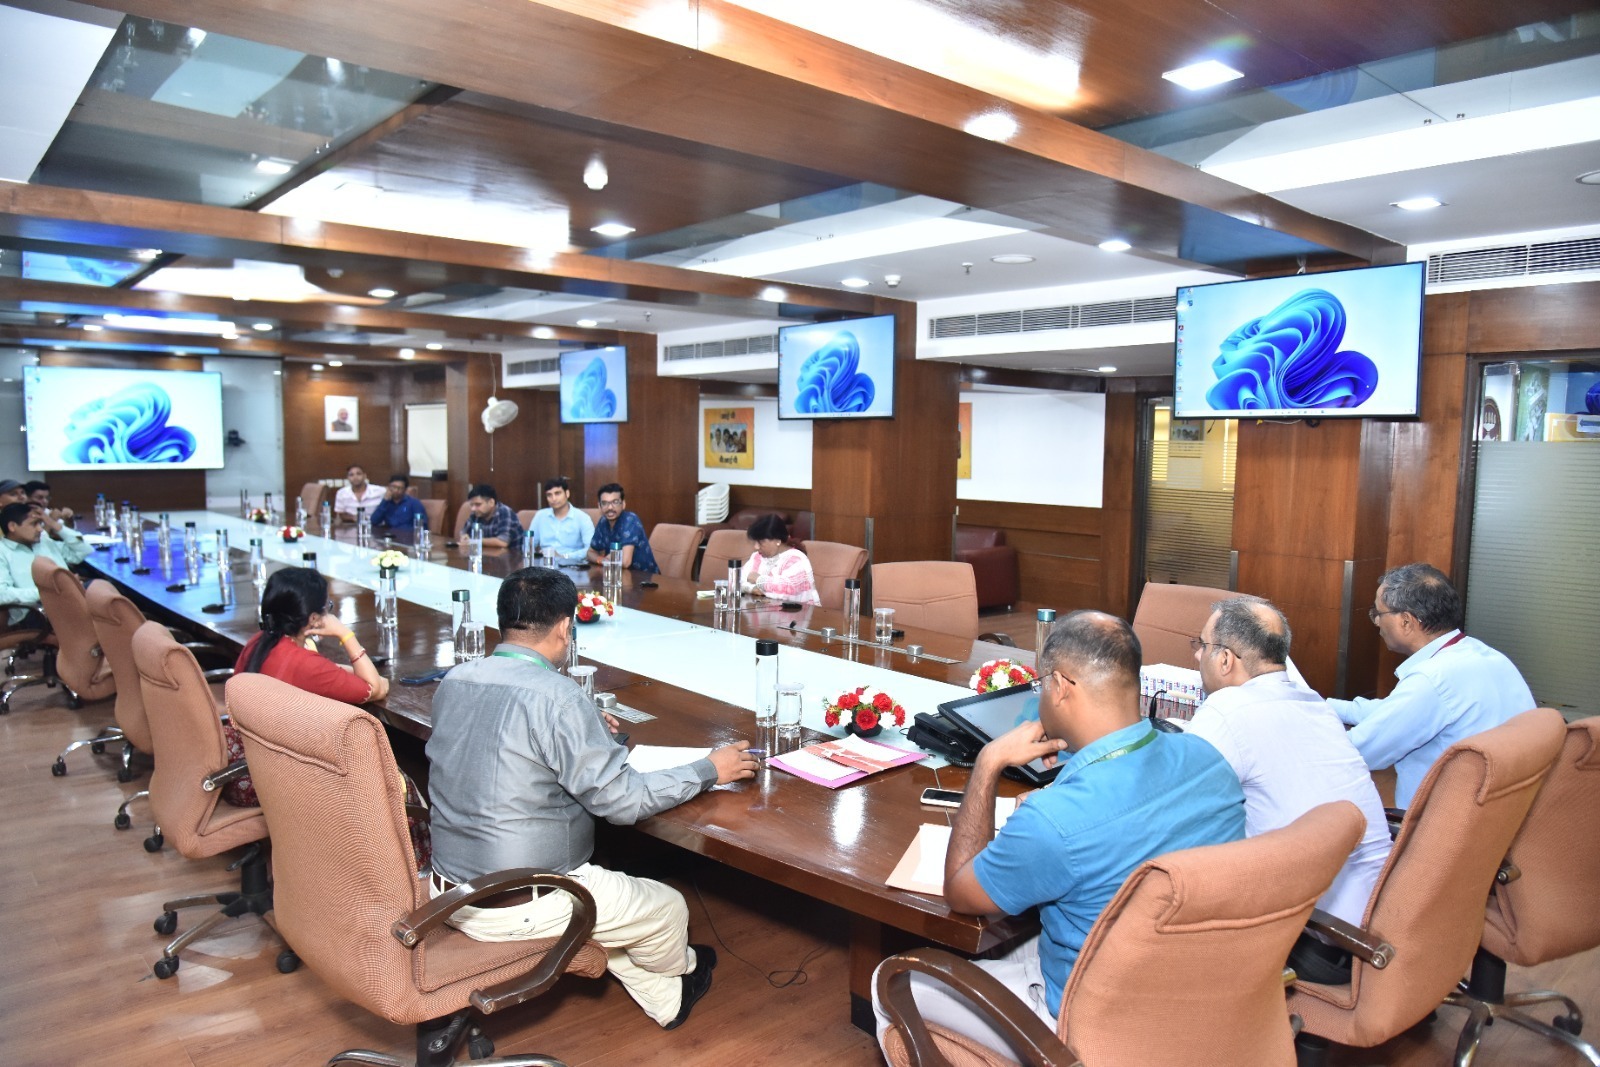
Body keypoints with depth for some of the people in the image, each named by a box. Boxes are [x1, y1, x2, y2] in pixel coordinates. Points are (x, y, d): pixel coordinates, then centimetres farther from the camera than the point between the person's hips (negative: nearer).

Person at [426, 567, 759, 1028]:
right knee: (668, 907, 16)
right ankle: (680, 970, 47)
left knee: (607, 889, 30)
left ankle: (667, 1000, 42)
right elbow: (623, 801, -20)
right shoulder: (555, 698, -25)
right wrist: (710, 769, -7)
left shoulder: (454, 680, -2)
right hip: (519, 909, -8)